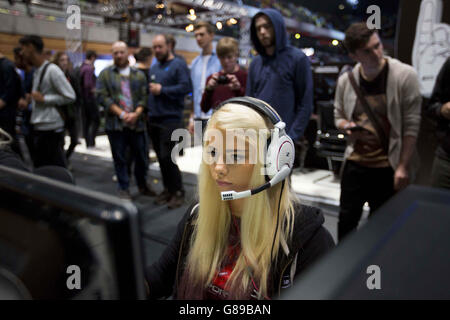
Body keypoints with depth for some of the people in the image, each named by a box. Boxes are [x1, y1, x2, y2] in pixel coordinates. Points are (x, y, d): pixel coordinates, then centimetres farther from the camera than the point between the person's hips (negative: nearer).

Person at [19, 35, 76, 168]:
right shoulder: (36, 71, 14)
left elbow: (70, 97, -17)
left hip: (51, 129, -9)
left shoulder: (52, 70, -13)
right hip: (38, 128, 9)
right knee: (39, 168, 16)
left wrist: (44, 99, -15)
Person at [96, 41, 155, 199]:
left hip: (137, 123, 1)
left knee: (141, 156, 8)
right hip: (115, 124, -1)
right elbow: (102, 96, -4)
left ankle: (142, 185, 26)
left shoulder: (139, 75, 10)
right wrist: (121, 113, -13)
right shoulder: (105, 74, 6)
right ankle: (124, 188, 18)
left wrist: (136, 114, -14)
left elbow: (144, 97, 3)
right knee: (120, 158, 6)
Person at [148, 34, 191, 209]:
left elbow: (185, 87, -16)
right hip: (154, 119, 8)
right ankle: (168, 189, 22)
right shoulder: (154, 68, 20)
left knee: (167, 157, -10)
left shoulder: (178, 65, -3)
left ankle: (178, 191, 4)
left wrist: (162, 90, -14)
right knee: (160, 157, 10)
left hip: (170, 119, -7)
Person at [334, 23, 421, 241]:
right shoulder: (346, 80, 1)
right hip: (355, 163, 4)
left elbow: (411, 125, -10)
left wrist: (403, 167, -11)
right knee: (346, 221, 13)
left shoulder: (404, 75, -10)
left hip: (388, 167, -3)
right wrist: (347, 127, -10)